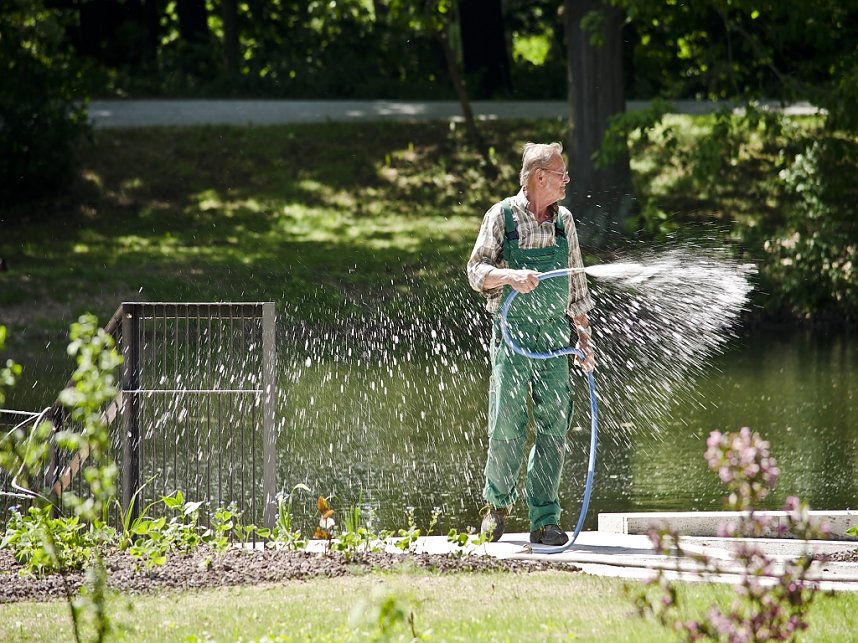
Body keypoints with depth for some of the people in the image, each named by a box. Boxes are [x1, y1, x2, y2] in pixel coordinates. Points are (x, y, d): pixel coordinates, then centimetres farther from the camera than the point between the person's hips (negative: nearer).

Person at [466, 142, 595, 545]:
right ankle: (497, 503, 18)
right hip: (512, 334, -4)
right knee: (506, 426, -5)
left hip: (554, 335, 4)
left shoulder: (563, 220, 11)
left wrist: (583, 334, 15)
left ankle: (544, 520, 3)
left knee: (553, 428, -2)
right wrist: (511, 276, -25)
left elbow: (576, 283, 18)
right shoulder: (502, 216, -2)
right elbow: (477, 271, -6)